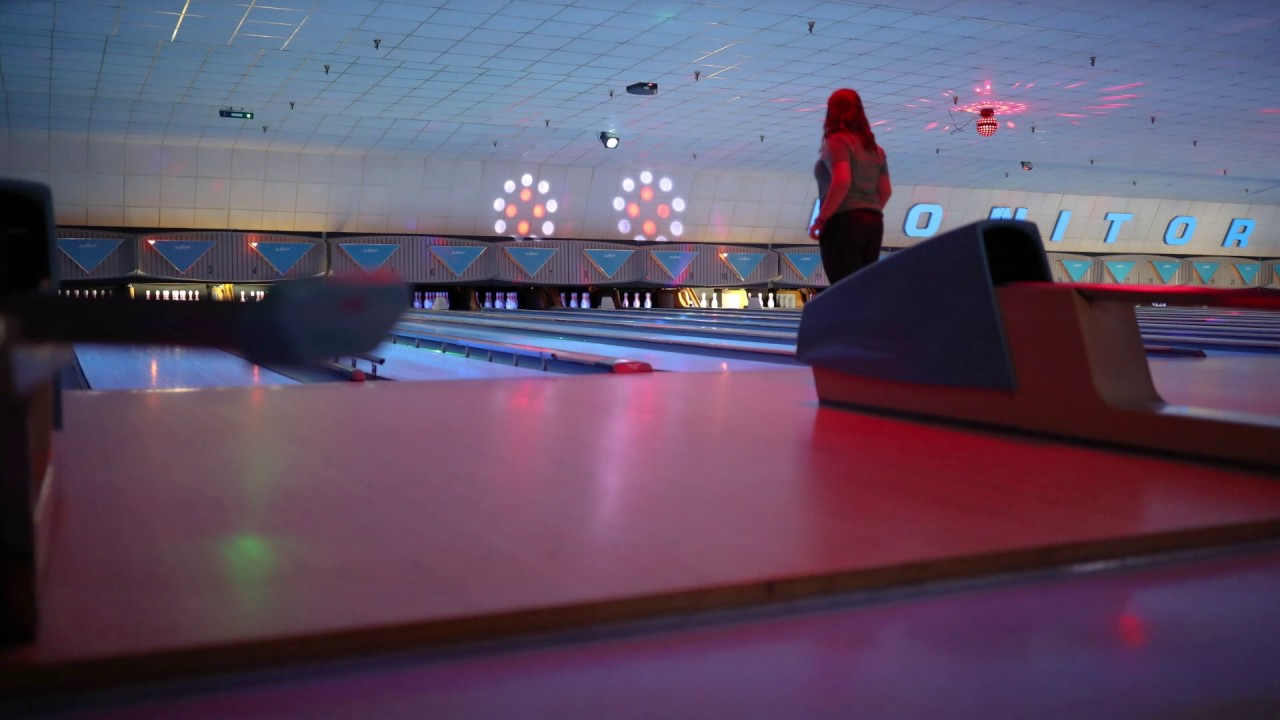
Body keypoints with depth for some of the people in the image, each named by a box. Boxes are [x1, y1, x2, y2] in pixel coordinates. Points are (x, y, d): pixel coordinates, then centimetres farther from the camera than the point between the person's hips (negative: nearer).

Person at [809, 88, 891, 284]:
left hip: (843, 223, -7)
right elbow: (885, 191, 15)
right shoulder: (875, 149, 16)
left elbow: (842, 181, -21)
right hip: (873, 224, 8)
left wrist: (821, 220, -16)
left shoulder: (837, 142, -6)